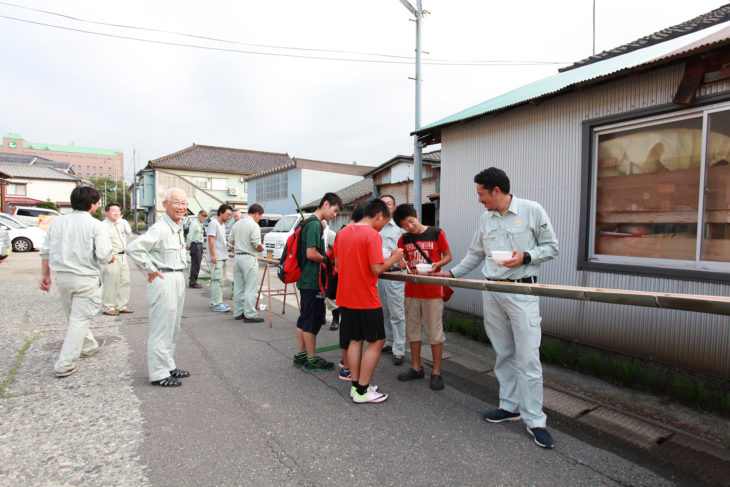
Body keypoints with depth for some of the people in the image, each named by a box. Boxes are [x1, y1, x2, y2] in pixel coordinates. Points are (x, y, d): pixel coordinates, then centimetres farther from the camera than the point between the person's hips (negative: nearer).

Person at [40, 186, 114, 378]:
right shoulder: (95, 225, -13)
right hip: (86, 278, -6)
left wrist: (45, 274, 18)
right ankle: (65, 365, 6)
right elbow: (104, 255, -18)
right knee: (79, 320, 3)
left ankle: (89, 346, 44)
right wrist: (112, 257, 4)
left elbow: (46, 250, 9)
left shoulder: (57, 221, 4)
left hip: (62, 277, 7)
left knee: (74, 316, 23)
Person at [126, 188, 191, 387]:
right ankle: (159, 374, 9)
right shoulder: (160, 229, -18)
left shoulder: (178, 227, 13)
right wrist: (151, 270, -19)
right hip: (163, 281, -10)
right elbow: (133, 248, -27)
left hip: (178, 280, 10)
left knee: (173, 328, 18)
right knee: (161, 329, -2)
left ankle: (169, 366, 31)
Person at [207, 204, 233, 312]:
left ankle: (214, 302, 21)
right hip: (216, 258, -10)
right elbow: (210, 239, -18)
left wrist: (228, 244, 11)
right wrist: (213, 255, -21)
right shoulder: (213, 223, -11)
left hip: (223, 257, 10)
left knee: (221, 280, 13)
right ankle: (217, 304, -9)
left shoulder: (223, 224, 18)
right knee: (217, 280, -11)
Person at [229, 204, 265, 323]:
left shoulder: (236, 224, 11)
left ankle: (238, 312, 23)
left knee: (238, 287, 15)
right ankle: (250, 315, 0)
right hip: (249, 258, -8)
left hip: (237, 257, 8)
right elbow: (257, 245, -17)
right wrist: (261, 248, 3)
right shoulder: (254, 225, -13)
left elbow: (231, 240, 16)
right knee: (250, 288, -2)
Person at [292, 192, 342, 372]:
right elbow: (311, 253, -23)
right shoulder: (315, 224, -16)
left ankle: (300, 355, 26)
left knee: (305, 318, 16)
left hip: (305, 279, 10)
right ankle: (311, 360, 11)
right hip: (313, 281, -10)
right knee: (313, 319, 0)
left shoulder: (310, 222, 15)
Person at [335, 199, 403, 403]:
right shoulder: (372, 235, -15)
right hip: (366, 300, -8)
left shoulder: (343, 232, 8)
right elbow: (377, 269, -20)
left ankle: (355, 385, 24)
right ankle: (362, 391, 10)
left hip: (346, 298, 8)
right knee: (376, 342, 5)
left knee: (355, 340, 16)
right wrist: (393, 258, -4)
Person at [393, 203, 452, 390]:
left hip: (432, 291, -4)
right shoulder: (404, 239, 7)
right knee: (413, 330, 12)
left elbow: (448, 256, 2)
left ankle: (436, 372, 15)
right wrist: (401, 262, -8)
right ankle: (416, 368, 27)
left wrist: (436, 265, -17)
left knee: (435, 332, 2)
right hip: (411, 290, 5)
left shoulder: (437, 233, -4)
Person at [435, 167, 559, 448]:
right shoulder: (486, 218, 12)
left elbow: (551, 247, 0)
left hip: (522, 292, -5)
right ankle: (510, 406, 27)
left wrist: (525, 257, -16)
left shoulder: (532, 211, -4)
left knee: (527, 357, -5)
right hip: (492, 293, 5)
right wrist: (452, 273, 20)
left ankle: (534, 420, 8)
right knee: (504, 354, 12)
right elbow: (475, 253, 21)